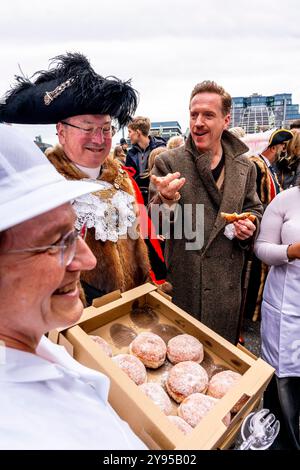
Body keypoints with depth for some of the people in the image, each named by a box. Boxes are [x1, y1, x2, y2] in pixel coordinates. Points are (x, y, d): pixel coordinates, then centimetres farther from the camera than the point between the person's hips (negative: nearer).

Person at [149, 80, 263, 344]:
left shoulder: (244, 167, 4)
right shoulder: (168, 162, -7)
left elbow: (253, 208, 16)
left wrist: (250, 226, -7)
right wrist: (167, 201, -33)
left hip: (228, 280, 3)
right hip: (184, 279, -2)